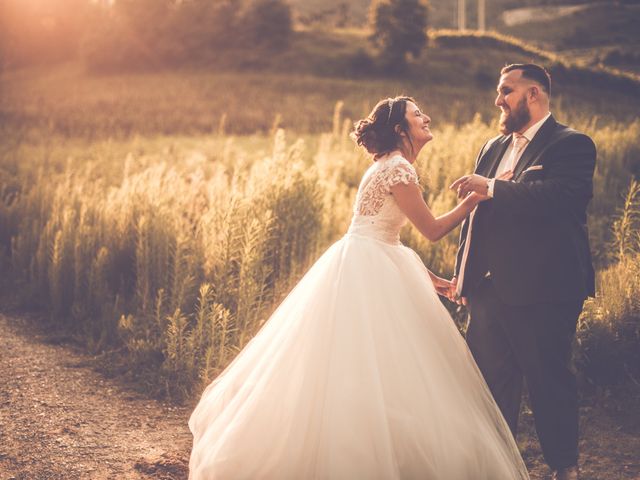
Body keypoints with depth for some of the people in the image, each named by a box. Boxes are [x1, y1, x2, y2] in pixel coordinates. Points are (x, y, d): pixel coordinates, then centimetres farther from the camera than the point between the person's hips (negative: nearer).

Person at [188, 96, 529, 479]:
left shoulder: (392, 166, 16)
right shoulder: (398, 168, -14)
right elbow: (433, 229, -11)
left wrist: (425, 275, 17)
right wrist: (475, 198, -4)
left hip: (375, 270, 10)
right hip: (366, 273, -10)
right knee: (368, 370, -5)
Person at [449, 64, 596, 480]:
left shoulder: (571, 145, -7)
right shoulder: (493, 148, 17)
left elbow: (559, 196, -26)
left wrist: (490, 187, -24)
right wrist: (464, 272, 17)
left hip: (543, 290, -7)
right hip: (490, 289, 7)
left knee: (549, 379, 4)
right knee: (490, 380, 12)